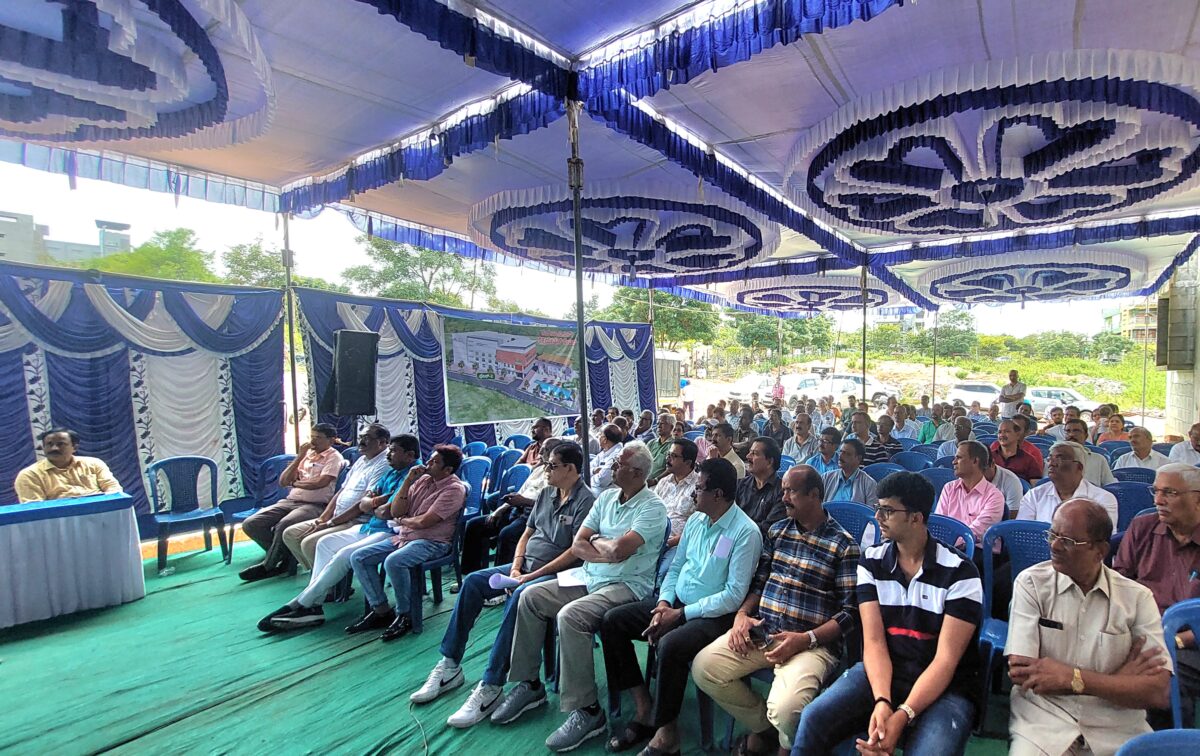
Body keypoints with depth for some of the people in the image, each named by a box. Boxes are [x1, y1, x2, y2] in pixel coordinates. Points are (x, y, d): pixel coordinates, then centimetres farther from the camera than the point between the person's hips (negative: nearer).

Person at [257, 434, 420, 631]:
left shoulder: (413, 475, -17)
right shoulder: (391, 472, 16)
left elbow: (387, 512, -23)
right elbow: (363, 502, 13)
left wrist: (373, 507, -1)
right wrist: (378, 501, -9)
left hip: (390, 532, -11)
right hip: (371, 526, 11)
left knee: (345, 554, -23)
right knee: (325, 543, 4)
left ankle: (300, 604, -8)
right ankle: (314, 606, -2)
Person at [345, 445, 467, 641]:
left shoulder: (455, 489, -14)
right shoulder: (423, 479, 9)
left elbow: (424, 522, -21)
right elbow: (395, 512, 5)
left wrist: (402, 520, -1)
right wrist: (408, 481, -5)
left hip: (432, 542, -8)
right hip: (404, 536, 9)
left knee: (393, 562, -34)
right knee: (358, 558, -2)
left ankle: (404, 616, -12)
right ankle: (381, 611, 5)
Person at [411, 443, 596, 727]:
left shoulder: (585, 500, -11)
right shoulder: (546, 493, 14)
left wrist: (533, 575, -19)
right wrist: (516, 567, -1)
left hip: (556, 572, -8)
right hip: (525, 565, 8)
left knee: (518, 597, -34)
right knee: (472, 582, -7)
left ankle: (491, 687, -25)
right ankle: (449, 666, 3)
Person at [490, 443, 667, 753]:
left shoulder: (652, 507, -12)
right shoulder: (606, 497, 11)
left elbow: (620, 548, -25)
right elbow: (578, 545, 5)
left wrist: (596, 541, -5)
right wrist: (608, 552, -12)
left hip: (627, 585, -8)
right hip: (589, 578, 8)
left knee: (570, 616, -30)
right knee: (530, 597, -5)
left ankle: (586, 709, -15)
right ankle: (530, 684, 9)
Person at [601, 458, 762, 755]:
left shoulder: (746, 532, -16)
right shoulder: (695, 520, 6)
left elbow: (734, 596, -19)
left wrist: (680, 614, -19)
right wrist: (664, 602, -6)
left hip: (714, 614, -8)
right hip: (676, 603, 8)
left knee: (669, 645, -35)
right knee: (612, 620, -4)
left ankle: (666, 731, -9)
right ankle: (644, 709, 5)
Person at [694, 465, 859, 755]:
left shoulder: (844, 545, -4)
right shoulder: (777, 530, 12)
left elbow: (851, 613, -6)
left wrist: (805, 639, -18)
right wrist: (742, 614, -2)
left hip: (812, 643, -5)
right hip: (761, 632, 5)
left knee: (785, 709, -30)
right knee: (702, 667, -13)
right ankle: (763, 726, 13)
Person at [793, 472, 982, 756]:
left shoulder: (960, 572, -10)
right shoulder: (871, 561, 1)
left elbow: (946, 660, -13)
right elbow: (874, 641, -5)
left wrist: (902, 716, -23)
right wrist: (882, 702, -22)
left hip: (944, 687, -2)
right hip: (880, 673, 2)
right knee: (812, 720, -21)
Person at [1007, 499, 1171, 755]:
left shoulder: (1137, 597, 1)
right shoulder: (1031, 583, -6)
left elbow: (1157, 692, -5)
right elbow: (1020, 673, -12)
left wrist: (1070, 677, -15)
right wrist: (1118, 681, -8)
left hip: (1117, 727, 3)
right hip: (1043, 718, -3)